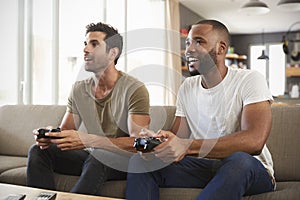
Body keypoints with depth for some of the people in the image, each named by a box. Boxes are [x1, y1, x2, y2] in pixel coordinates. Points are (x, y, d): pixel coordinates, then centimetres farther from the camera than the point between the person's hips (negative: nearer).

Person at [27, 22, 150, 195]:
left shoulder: (135, 89, -16)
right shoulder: (79, 89, 5)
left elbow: (138, 143, -25)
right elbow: (66, 130, 8)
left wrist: (88, 140, -36)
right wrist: (50, 135, -18)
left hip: (124, 162, -5)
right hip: (91, 157, 6)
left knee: (98, 158, -37)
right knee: (38, 150, -11)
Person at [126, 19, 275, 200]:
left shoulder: (249, 80, -10)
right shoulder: (187, 87, 9)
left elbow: (254, 141, -26)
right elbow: (178, 139, 5)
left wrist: (187, 146, -34)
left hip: (251, 171, -4)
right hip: (202, 166, 5)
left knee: (239, 159, -39)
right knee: (139, 161, -13)